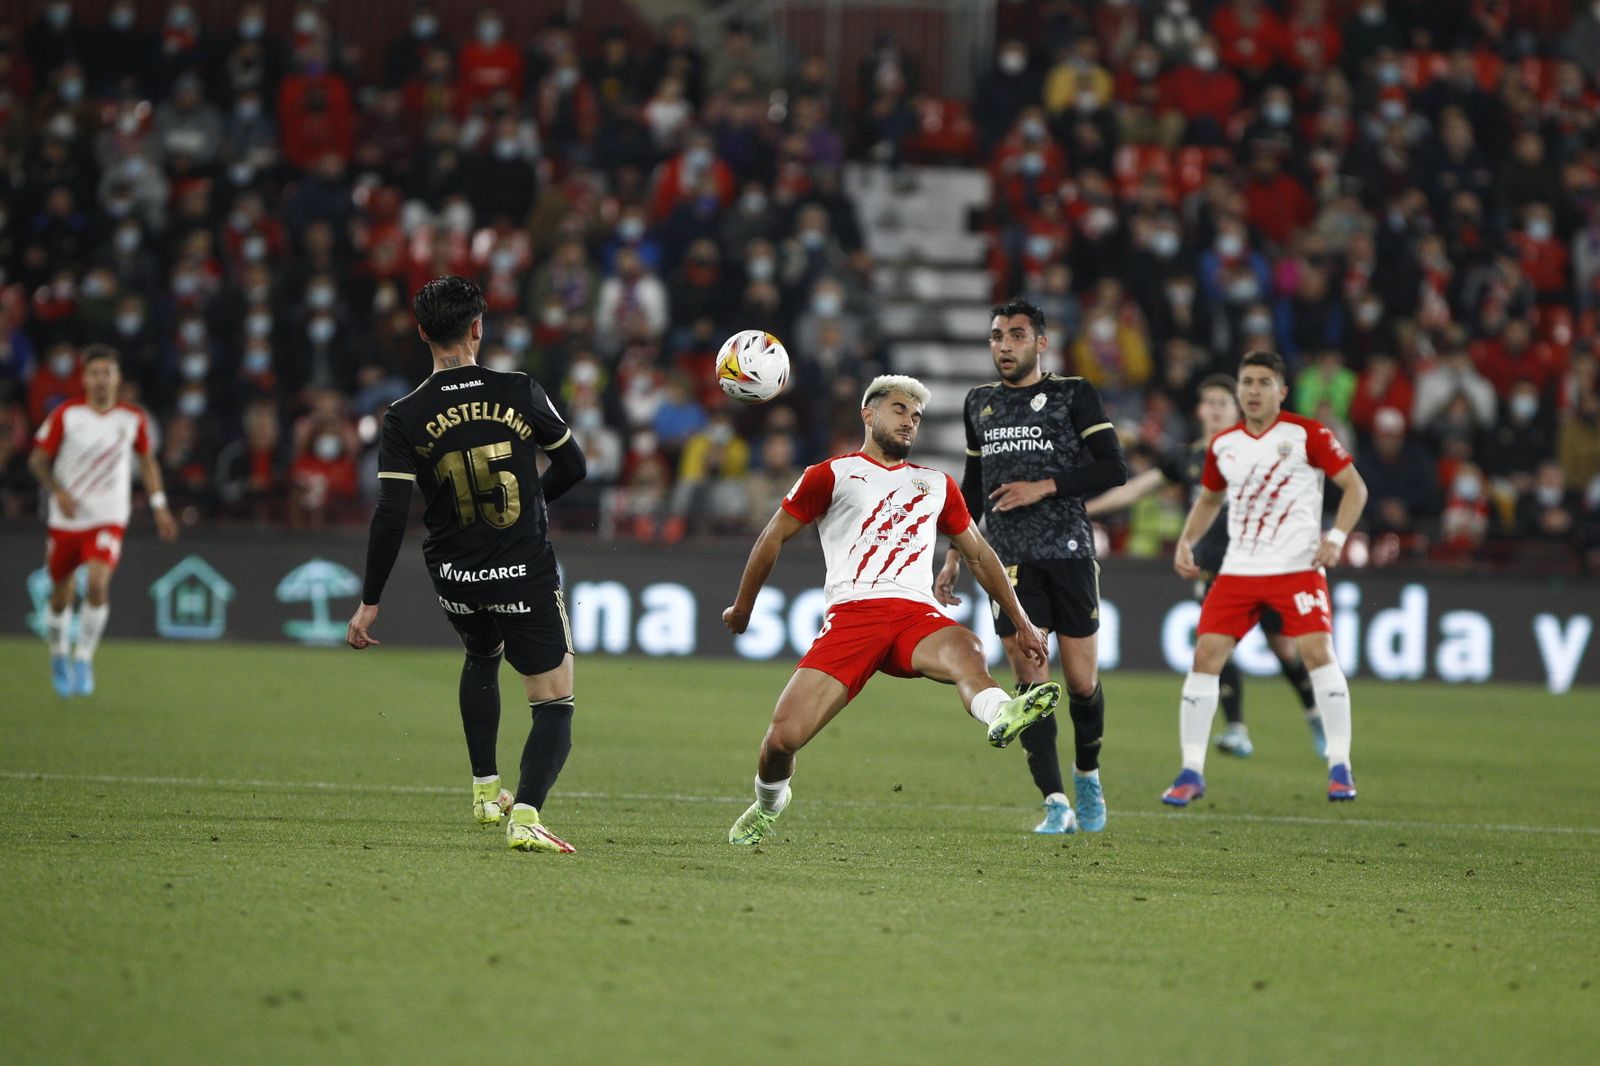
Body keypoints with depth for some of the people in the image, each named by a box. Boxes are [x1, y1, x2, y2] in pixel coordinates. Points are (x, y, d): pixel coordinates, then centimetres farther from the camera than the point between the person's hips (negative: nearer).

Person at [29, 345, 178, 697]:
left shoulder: (133, 419, -2)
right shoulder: (66, 415, -7)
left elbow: (147, 460, 15)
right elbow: (38, 460, 0)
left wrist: (159, 506, 10)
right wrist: (58, 492, -16)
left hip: (109, 519, -1)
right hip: (65, 519, 1)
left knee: (98, 583, -23)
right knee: (61, 595, 10)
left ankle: (84, 658, -8)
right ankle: (59, 655, 36)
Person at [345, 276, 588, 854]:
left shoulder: (405, 416, -8)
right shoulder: (519, 392, -7)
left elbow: (390, 517, -11)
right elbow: (572, 466, 5)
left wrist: (369, 602, -4)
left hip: (456, 580, 3)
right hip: (526, 576, -3)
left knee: (482, 659, 35)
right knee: (555, 706, 2)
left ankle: (485, 790, 36)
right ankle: (525, 813, -21)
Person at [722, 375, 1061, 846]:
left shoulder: (937, 485, 25)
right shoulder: (832, 475, 14)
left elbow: (978, 554, 33)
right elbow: (774, 537, 21)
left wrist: (1021, 621, 30)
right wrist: (743, 608, 26)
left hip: (917, 614, 1)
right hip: (850, 613, -1)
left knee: (966, 650, -37)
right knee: (783, 738, -12)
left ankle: (1001, 717, -70)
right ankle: (768, 803, 23)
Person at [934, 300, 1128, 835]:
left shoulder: (1073, 395, 2)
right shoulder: (980, 403, 15)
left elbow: (1114, 469, -5)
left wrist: (1046, 486, -12)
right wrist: (953, 557, 21)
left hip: (1069, 552, -2)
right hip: (1011, 562, 2)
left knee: (1082, 681, 1)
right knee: (1031, 680, -10)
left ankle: (1087, 775, 29)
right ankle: (1056, 804, -13)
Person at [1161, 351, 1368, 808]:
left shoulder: (1308, 435, -4)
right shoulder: (1222, 445, 10)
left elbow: (1355, 486, -2)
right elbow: (1209, 499, 26)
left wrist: (1336, 537, -16)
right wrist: (1186, 542, 11)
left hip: (1297, 567, -4)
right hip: (1238, 571, 4)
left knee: (1318, 652, -18)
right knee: (1206, 655, -6)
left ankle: (1339, 767, -7)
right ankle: (1191, 772, 3)